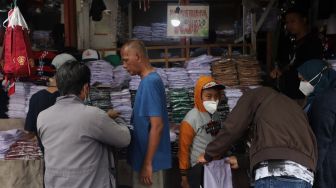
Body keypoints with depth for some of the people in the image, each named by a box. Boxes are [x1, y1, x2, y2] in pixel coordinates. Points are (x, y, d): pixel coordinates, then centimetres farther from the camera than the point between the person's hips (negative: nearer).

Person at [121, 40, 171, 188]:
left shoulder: (150, 82, -20)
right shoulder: (149, 80, 9)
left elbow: (157, 126, -23)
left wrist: (147, 163, -21)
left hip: (149, 160, -9)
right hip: (143, 156, 9)